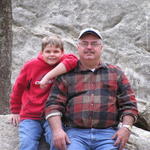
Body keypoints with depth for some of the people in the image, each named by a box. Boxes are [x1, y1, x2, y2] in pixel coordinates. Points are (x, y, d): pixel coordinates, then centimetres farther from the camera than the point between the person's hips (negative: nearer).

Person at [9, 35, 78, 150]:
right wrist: (15, 111, 21)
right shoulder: (31, 65, 3)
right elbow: (18, 88, 15)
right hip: (30, 117, 1)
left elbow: (72, 60, -26)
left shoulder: (63, 63, 0)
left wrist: (49, 76, -27)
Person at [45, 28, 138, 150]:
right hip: (75, 133, -1)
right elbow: (54, 104, 8)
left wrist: (126, 127, -3)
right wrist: (57, 130, -8)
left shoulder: (116, 73, 19)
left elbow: (128, 104, 13)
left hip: (107, 135, 1)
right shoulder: (67, 75, 16)